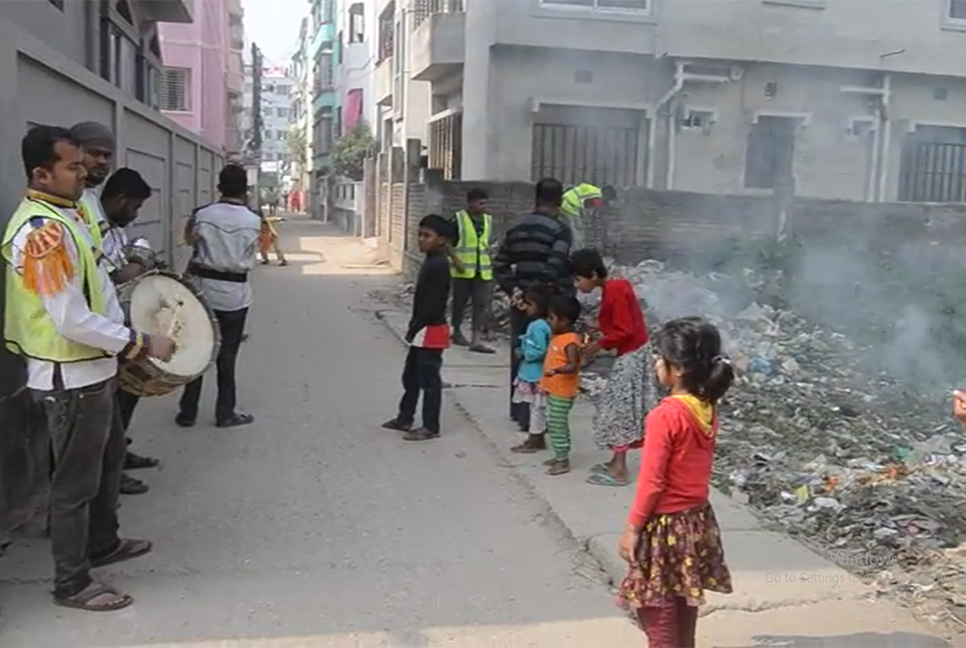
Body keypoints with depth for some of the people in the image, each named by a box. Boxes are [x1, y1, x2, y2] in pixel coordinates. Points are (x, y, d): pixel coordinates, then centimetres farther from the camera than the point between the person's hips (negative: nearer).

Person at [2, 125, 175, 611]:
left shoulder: (65, 214, 8)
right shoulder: (42, 230, -24)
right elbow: (73, 321, -28)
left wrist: (124, 348, 16)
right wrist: (140, 344, -20)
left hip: (91, 370, 10)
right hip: (70, 378, -10)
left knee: (108, 458, 25)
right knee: (76, 481, 3)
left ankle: (102, 543, 43)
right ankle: (71, 584, 19)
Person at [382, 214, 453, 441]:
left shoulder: (438, 266, -19)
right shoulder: (431, 262, 12)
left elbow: (432, 304, -22)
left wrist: (414, 328, -18)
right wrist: (414, 328, 13)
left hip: (431, 331, -11)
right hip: (424, 331, 11)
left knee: (429, 380, -1)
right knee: (411, 375, 19)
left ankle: (430, 427, 8)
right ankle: (405, 418, 32)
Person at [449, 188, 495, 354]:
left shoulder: (488, 220, 10)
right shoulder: (458, 219, -7)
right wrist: (456, 261, -15)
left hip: (483, 271, 4)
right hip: (463, 270, -4)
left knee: (482, 304, -5)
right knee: (460, 302, 9)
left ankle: (476, 339, -7)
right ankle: (457, 332, 28)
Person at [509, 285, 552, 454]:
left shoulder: (538, 327, -21)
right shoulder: (537, 324, 9)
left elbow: (539, 351, -26)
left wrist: (523, 353, -15)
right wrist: (524, 351, 7)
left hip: (535, 375, -10)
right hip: (532, 373, 10)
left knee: (537, 408, 0)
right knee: (537, 408, 17)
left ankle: (533, 441, 8)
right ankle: (538, 439, 26)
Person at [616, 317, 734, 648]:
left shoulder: (665, 415, -23)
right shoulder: (707, 409, 1)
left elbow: (652, 481, -20)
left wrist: (633, 527, -11)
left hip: (666, 525, -8)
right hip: (697, 520, 8)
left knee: (657, 616, 5)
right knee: (683, 611, 20)